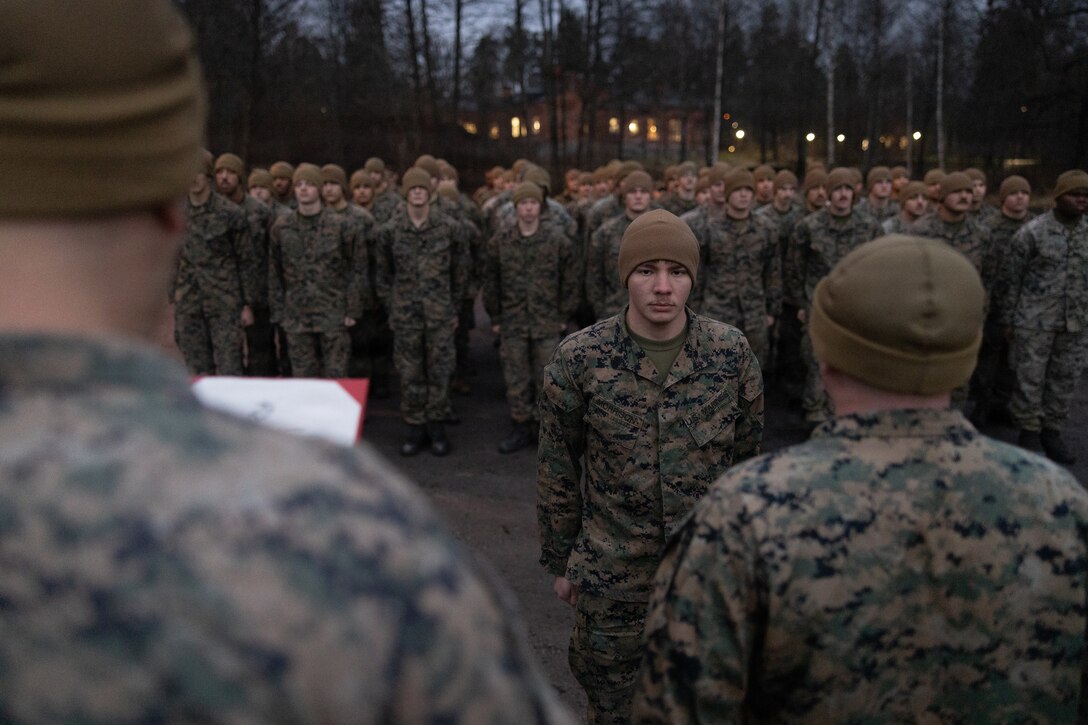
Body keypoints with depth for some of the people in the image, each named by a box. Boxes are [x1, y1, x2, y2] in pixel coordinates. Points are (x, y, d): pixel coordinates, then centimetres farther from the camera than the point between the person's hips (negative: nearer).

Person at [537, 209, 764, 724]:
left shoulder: (732, 352, -6)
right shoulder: (578, 359, -9)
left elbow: (748, 460, 5)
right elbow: (557, 471, 0)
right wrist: (559, 561, 4)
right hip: (612, 579, -1)